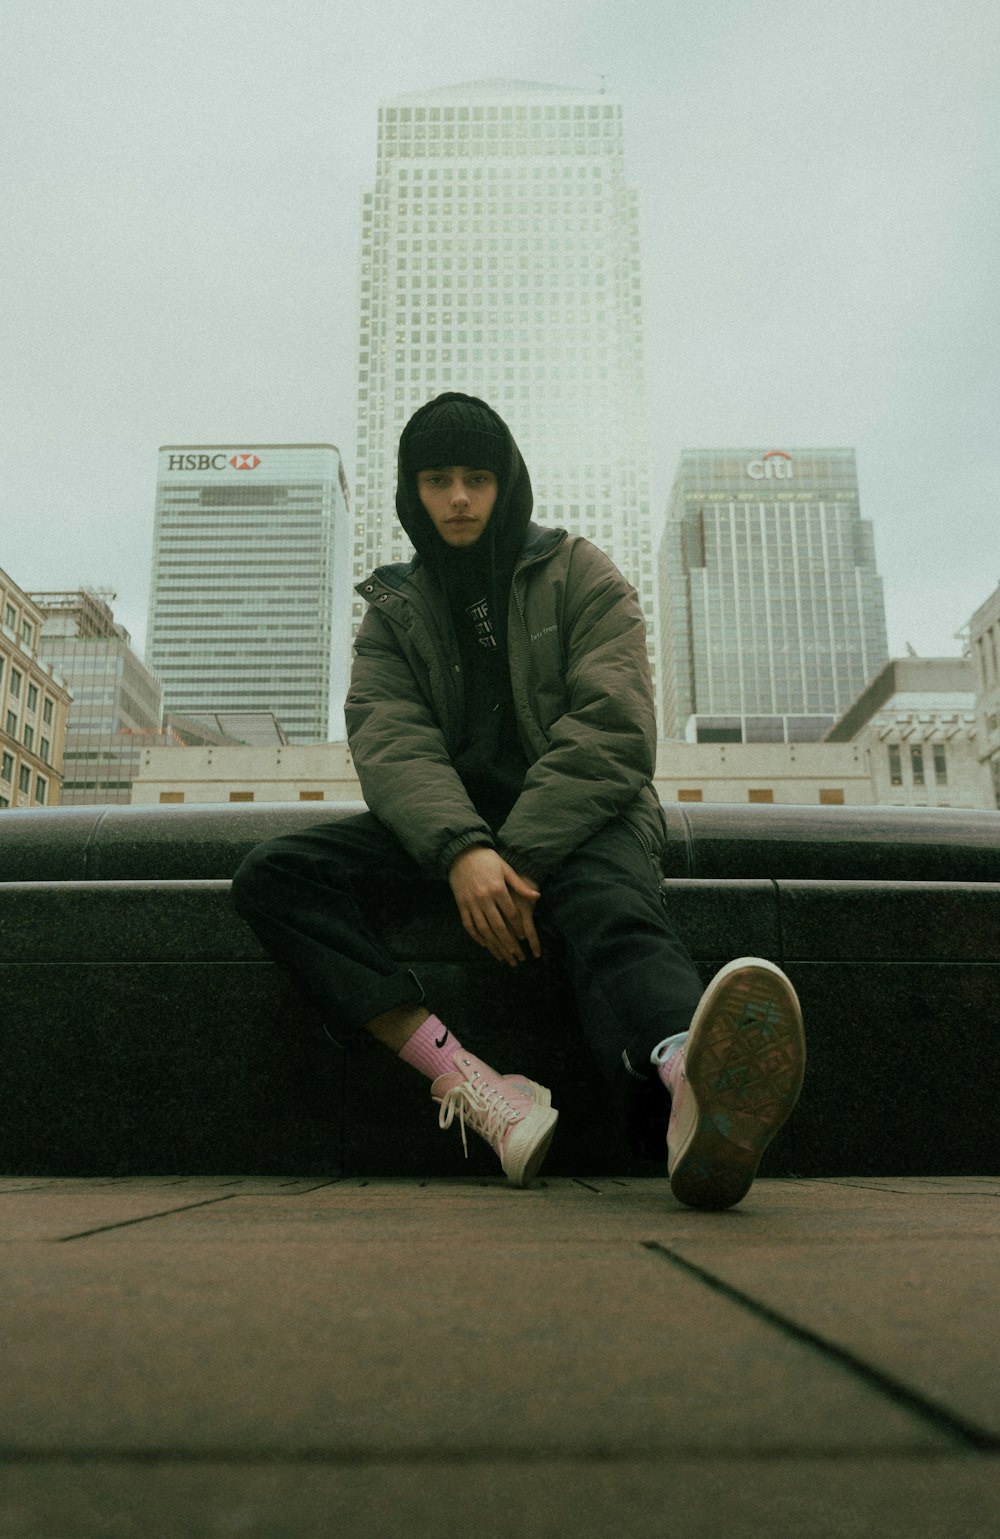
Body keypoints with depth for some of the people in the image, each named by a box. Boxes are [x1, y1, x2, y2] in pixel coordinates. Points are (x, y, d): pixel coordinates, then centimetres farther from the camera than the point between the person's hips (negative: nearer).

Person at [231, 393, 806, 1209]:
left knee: (610, 903, -38)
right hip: (446, 821, 4)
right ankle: (473, 1085, -37)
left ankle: (699, 1086, -71)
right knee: (272, 876, -20)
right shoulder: (394, 609, 13)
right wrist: (462, 850, -25)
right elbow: (389, 741, -4)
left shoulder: (581, 576, 6)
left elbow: (611, 732, -7)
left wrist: (521, 859, -21)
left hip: (578, 814, -3)